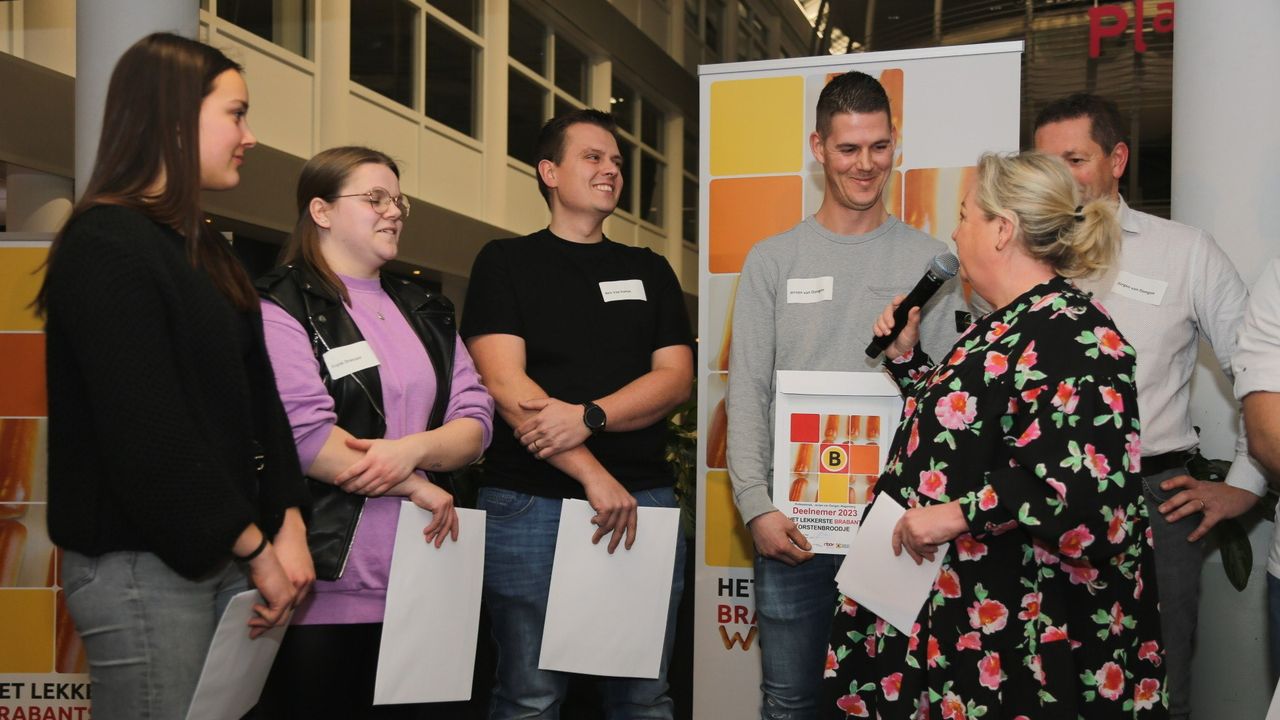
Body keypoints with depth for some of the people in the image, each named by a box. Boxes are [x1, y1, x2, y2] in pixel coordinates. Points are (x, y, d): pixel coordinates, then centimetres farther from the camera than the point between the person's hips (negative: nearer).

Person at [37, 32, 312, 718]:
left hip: (224, 555, 8)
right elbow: (147, 431, -19)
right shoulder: (105, 248, -12)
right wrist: (256, 547, -13)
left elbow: (258, 395, 10)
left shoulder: (205, 250, 15)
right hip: (140, 565, -8)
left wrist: (287, 525, -2)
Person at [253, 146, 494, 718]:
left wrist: (414, 448, -15)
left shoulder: (427, 315, 16)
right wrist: (417, 488, -12)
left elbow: (474, 421, 7)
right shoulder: (281, 306, -5)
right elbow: (305, 435, -18)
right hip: (322, 582, -6)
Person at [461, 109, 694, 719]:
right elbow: (505, 384, -7)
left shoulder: (649, 271, 16)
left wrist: (588, 417, -14)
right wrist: (594, 475, -15)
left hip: (644, 497, 3)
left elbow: (675, 378, 5)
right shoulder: (506, 263, 6)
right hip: (531, 501, -3)